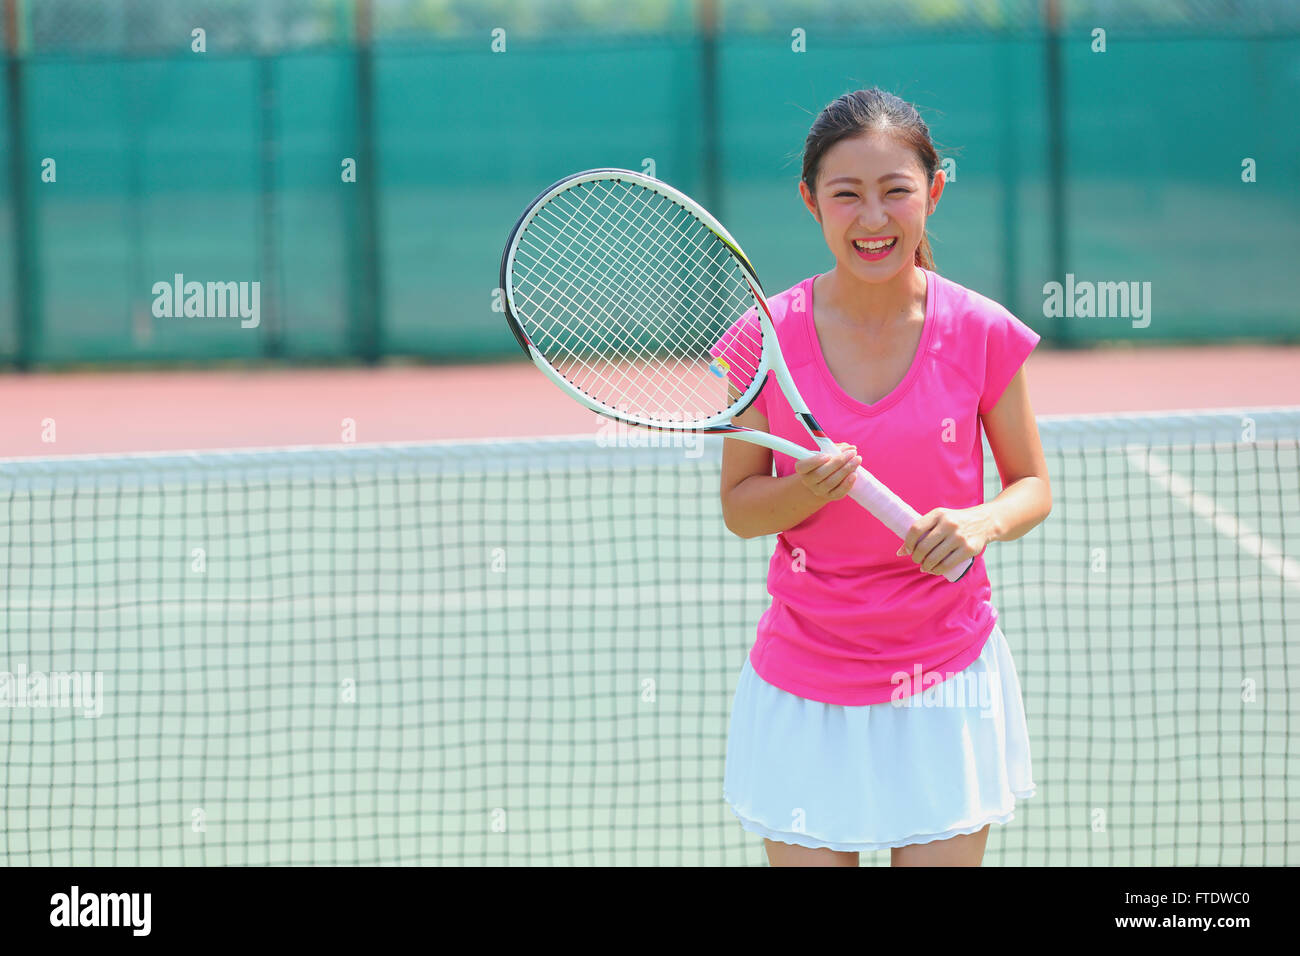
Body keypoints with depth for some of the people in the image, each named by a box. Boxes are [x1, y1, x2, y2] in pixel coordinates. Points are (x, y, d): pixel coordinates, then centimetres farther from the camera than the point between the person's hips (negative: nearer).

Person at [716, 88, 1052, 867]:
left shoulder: (981, 333, -7)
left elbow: (1032, 485, 4)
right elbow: (738, 506, 2)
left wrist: (984, 523, -18)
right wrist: (807, 489, -19)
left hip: (947, 684, 0)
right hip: (804, 697, 0)